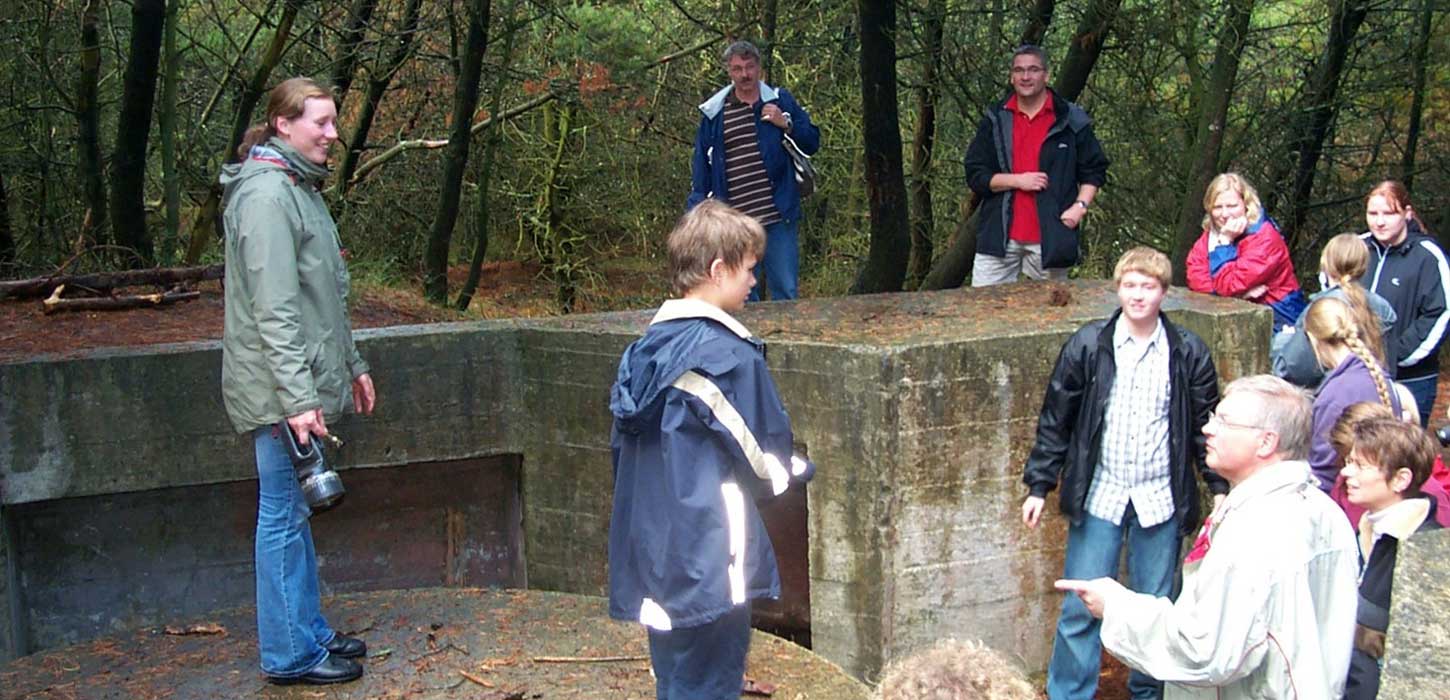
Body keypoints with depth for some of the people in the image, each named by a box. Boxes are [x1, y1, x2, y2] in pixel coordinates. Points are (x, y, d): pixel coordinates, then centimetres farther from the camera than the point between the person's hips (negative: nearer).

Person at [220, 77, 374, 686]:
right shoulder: (266, 194, -16)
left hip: (304, 384, 10)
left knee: (294, 513, 17)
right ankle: (289, 653, 9)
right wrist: (297, 396, -25)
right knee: (284, 515, -1)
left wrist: (352, 365, 25)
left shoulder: (299, 187, 16)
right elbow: (274, 308, -23)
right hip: (279, 390, -10)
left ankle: (310, 631, 27)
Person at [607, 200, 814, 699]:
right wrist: (799, 471, 13)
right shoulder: (729, 354, -16)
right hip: (708, 556, -8)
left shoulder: (648, 345, 6)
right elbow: (765, 452, -9)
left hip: (649, 543, 8)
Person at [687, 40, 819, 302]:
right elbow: (701, 163, 11)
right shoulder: (714, 112, 7)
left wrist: (786, 125, -8)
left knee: (786, 291, 4)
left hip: (779, 217, 0)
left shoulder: (780, 101, 7)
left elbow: (812, 143, 9)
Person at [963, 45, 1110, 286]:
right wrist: (1017, 180, -9)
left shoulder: (1071, 120, 5)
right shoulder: (995, 119, 8)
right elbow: (974, 175, 4)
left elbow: (1094, 171, 10)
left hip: (1050, 238, -1)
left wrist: (1080, 205, -6)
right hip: (999, 237, 1)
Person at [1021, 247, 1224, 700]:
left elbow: (1206, 425, 8)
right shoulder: (1087, 346, -2)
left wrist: (1220, 487, 3)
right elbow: (1055, 421, 2)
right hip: (1099, 496, -1)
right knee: (1080, 608, 1)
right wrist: (1039, 485, 1)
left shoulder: (1189, 354, 0)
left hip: (1160, 501, 1)